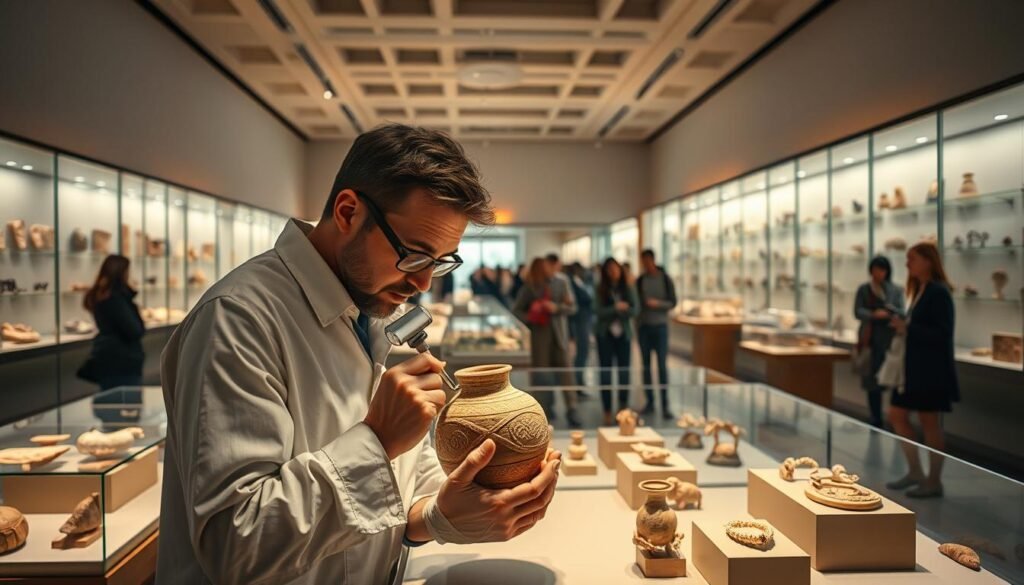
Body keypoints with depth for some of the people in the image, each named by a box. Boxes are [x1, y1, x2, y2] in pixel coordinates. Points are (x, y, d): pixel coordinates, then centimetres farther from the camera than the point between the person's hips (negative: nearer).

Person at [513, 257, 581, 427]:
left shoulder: (561, 284, 4)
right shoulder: (529, 287, 3)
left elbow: (572, 306, 4)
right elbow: (517, 310, 7)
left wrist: (556, 307, -14)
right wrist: (529, 317, -13)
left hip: (558, 333, 0)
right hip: (539, 335, 0)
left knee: (565, 370, -3)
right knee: (541, 371, 4)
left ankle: (571, 410, 1)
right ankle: (546, 408, 17)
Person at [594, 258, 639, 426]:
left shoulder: (629, 289, 4)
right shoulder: (600, 290, 0)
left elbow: (635, 310, -6)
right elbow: (598, 311, -10)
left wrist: (613, 311, -15)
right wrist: (617, 308, -18)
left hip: (624, 334, 1)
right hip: (605, 335, -1)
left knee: (624, 372, 3)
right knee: (606, 373, 1)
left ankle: (623, 409, 19)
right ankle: (607, 413, 8)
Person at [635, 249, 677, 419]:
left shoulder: (665, 279, 0)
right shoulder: (640, 280, 6)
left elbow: (672, 302, -2)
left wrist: (657, 303, -18)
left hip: (660, 326, -2)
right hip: (644, 326, 2)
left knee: (662, 365, -6)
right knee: (646, 365, 4)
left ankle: (665, 405, -2)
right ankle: (649, 402, 12)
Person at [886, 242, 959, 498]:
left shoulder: (939, 292, -15)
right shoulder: (920, 290, 12)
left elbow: (943, 334, -21)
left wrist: (908, 329, -23)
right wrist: (902, 324, 1)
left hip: (932, 369, -9)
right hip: (914, 366, 9)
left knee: (930, 424, 2)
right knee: (897, 415, 11)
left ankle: (934, 482, 16)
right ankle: (915, 472, 23)